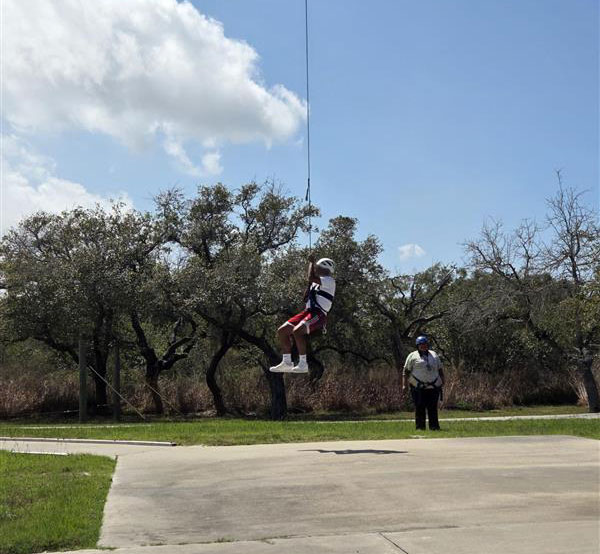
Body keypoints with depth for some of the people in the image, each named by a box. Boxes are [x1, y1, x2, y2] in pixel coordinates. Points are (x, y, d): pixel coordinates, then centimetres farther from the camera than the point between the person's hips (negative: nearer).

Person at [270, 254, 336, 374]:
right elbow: (306, 299, 27)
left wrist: (311, 262, -6)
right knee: (282, 331, 1)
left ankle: (303, 364, -27)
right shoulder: (316, 283, 26)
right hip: (308, 311, 9)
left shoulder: (329, 280, -3)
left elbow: (311, 278, -20)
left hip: (318, 314, -9)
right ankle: (287, 363, 3)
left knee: (297, 331, -32)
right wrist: (309, 285, 17)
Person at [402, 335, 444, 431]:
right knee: (419, 408, -3)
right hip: (418, 387, -3)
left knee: (433, 408, 1)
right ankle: (420, 427, 2)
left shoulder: (434, 355, 18)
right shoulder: (412, 356, 6)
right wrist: (404, 385, -6)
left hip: (433, 387, 3)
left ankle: (434, 426, 5)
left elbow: (440, 370, 22)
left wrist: (442, 381, 13)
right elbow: (406, 371, 3)